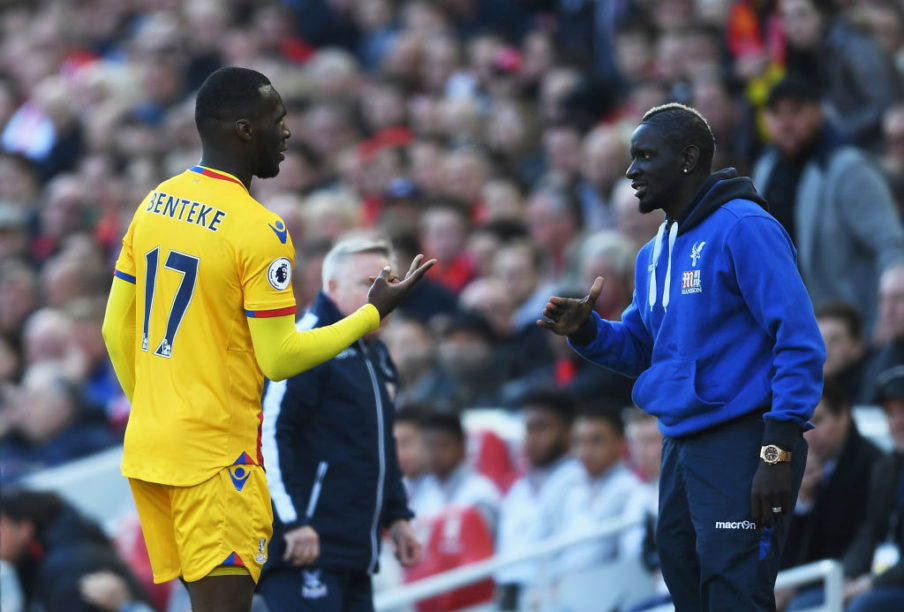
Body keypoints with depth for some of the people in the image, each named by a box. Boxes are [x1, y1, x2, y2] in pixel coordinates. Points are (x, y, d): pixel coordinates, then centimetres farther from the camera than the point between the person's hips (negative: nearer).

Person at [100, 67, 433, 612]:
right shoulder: (259, 230, -15)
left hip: (147, 445, 8)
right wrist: (374, 314, -3)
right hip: (214, 457, -8)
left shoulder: (154, 205, 7)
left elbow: (117, 331, 12)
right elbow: (280, 358, -13)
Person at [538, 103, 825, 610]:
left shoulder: (743, 229, -11)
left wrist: (779, 450, -22)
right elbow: (640, 350, 23)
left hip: (741, 445, -9)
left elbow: (800, 341, -16)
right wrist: (586, 330, 1)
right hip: (682, 446, 9)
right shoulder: (655, 254, 16)